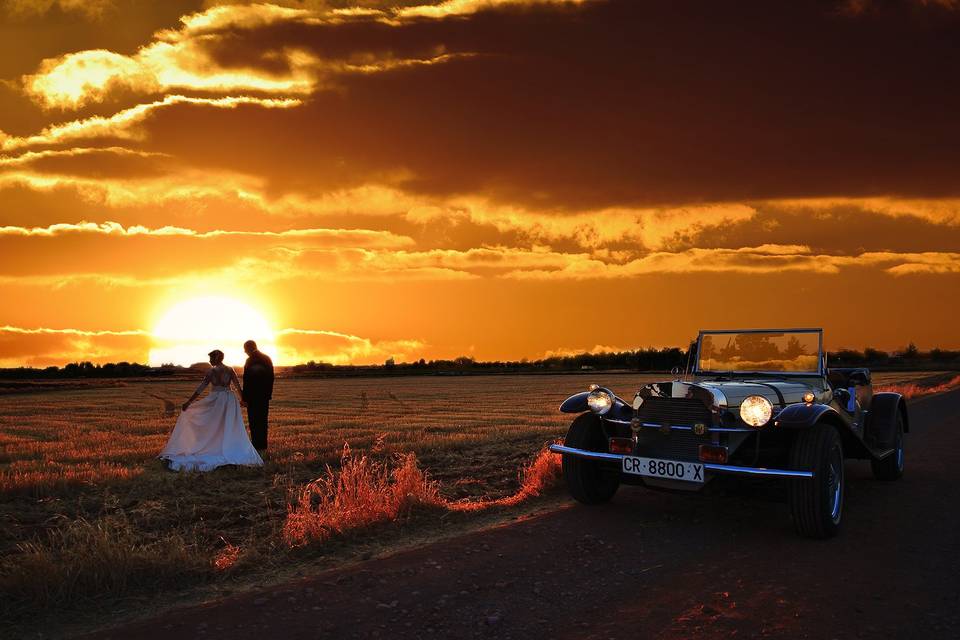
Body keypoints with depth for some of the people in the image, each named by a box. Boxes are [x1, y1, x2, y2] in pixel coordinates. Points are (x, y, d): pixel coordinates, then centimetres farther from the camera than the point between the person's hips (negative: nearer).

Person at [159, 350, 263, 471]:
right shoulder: (230, 370, 0)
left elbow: (201, 387, -11)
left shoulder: (211, 371, -8)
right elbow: (238, 386, 4)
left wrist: (189, 402, -9)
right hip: (229, 401, 3)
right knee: (230, 428, 8)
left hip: (215, 400, -3)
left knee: (214, 427, 10)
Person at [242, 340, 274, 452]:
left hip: (253, 395, -7)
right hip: (265, 395, 7)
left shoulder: (250, 361, -12)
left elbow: (246, 381, -13)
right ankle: (263, 445, 17)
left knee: (254, 422, -2)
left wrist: (244, 398, -10)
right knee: (263, 421, 13)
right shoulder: (267, 359, 9)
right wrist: (269, 393, 15)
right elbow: (271, 378, 11)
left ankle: (257, 446, -3)